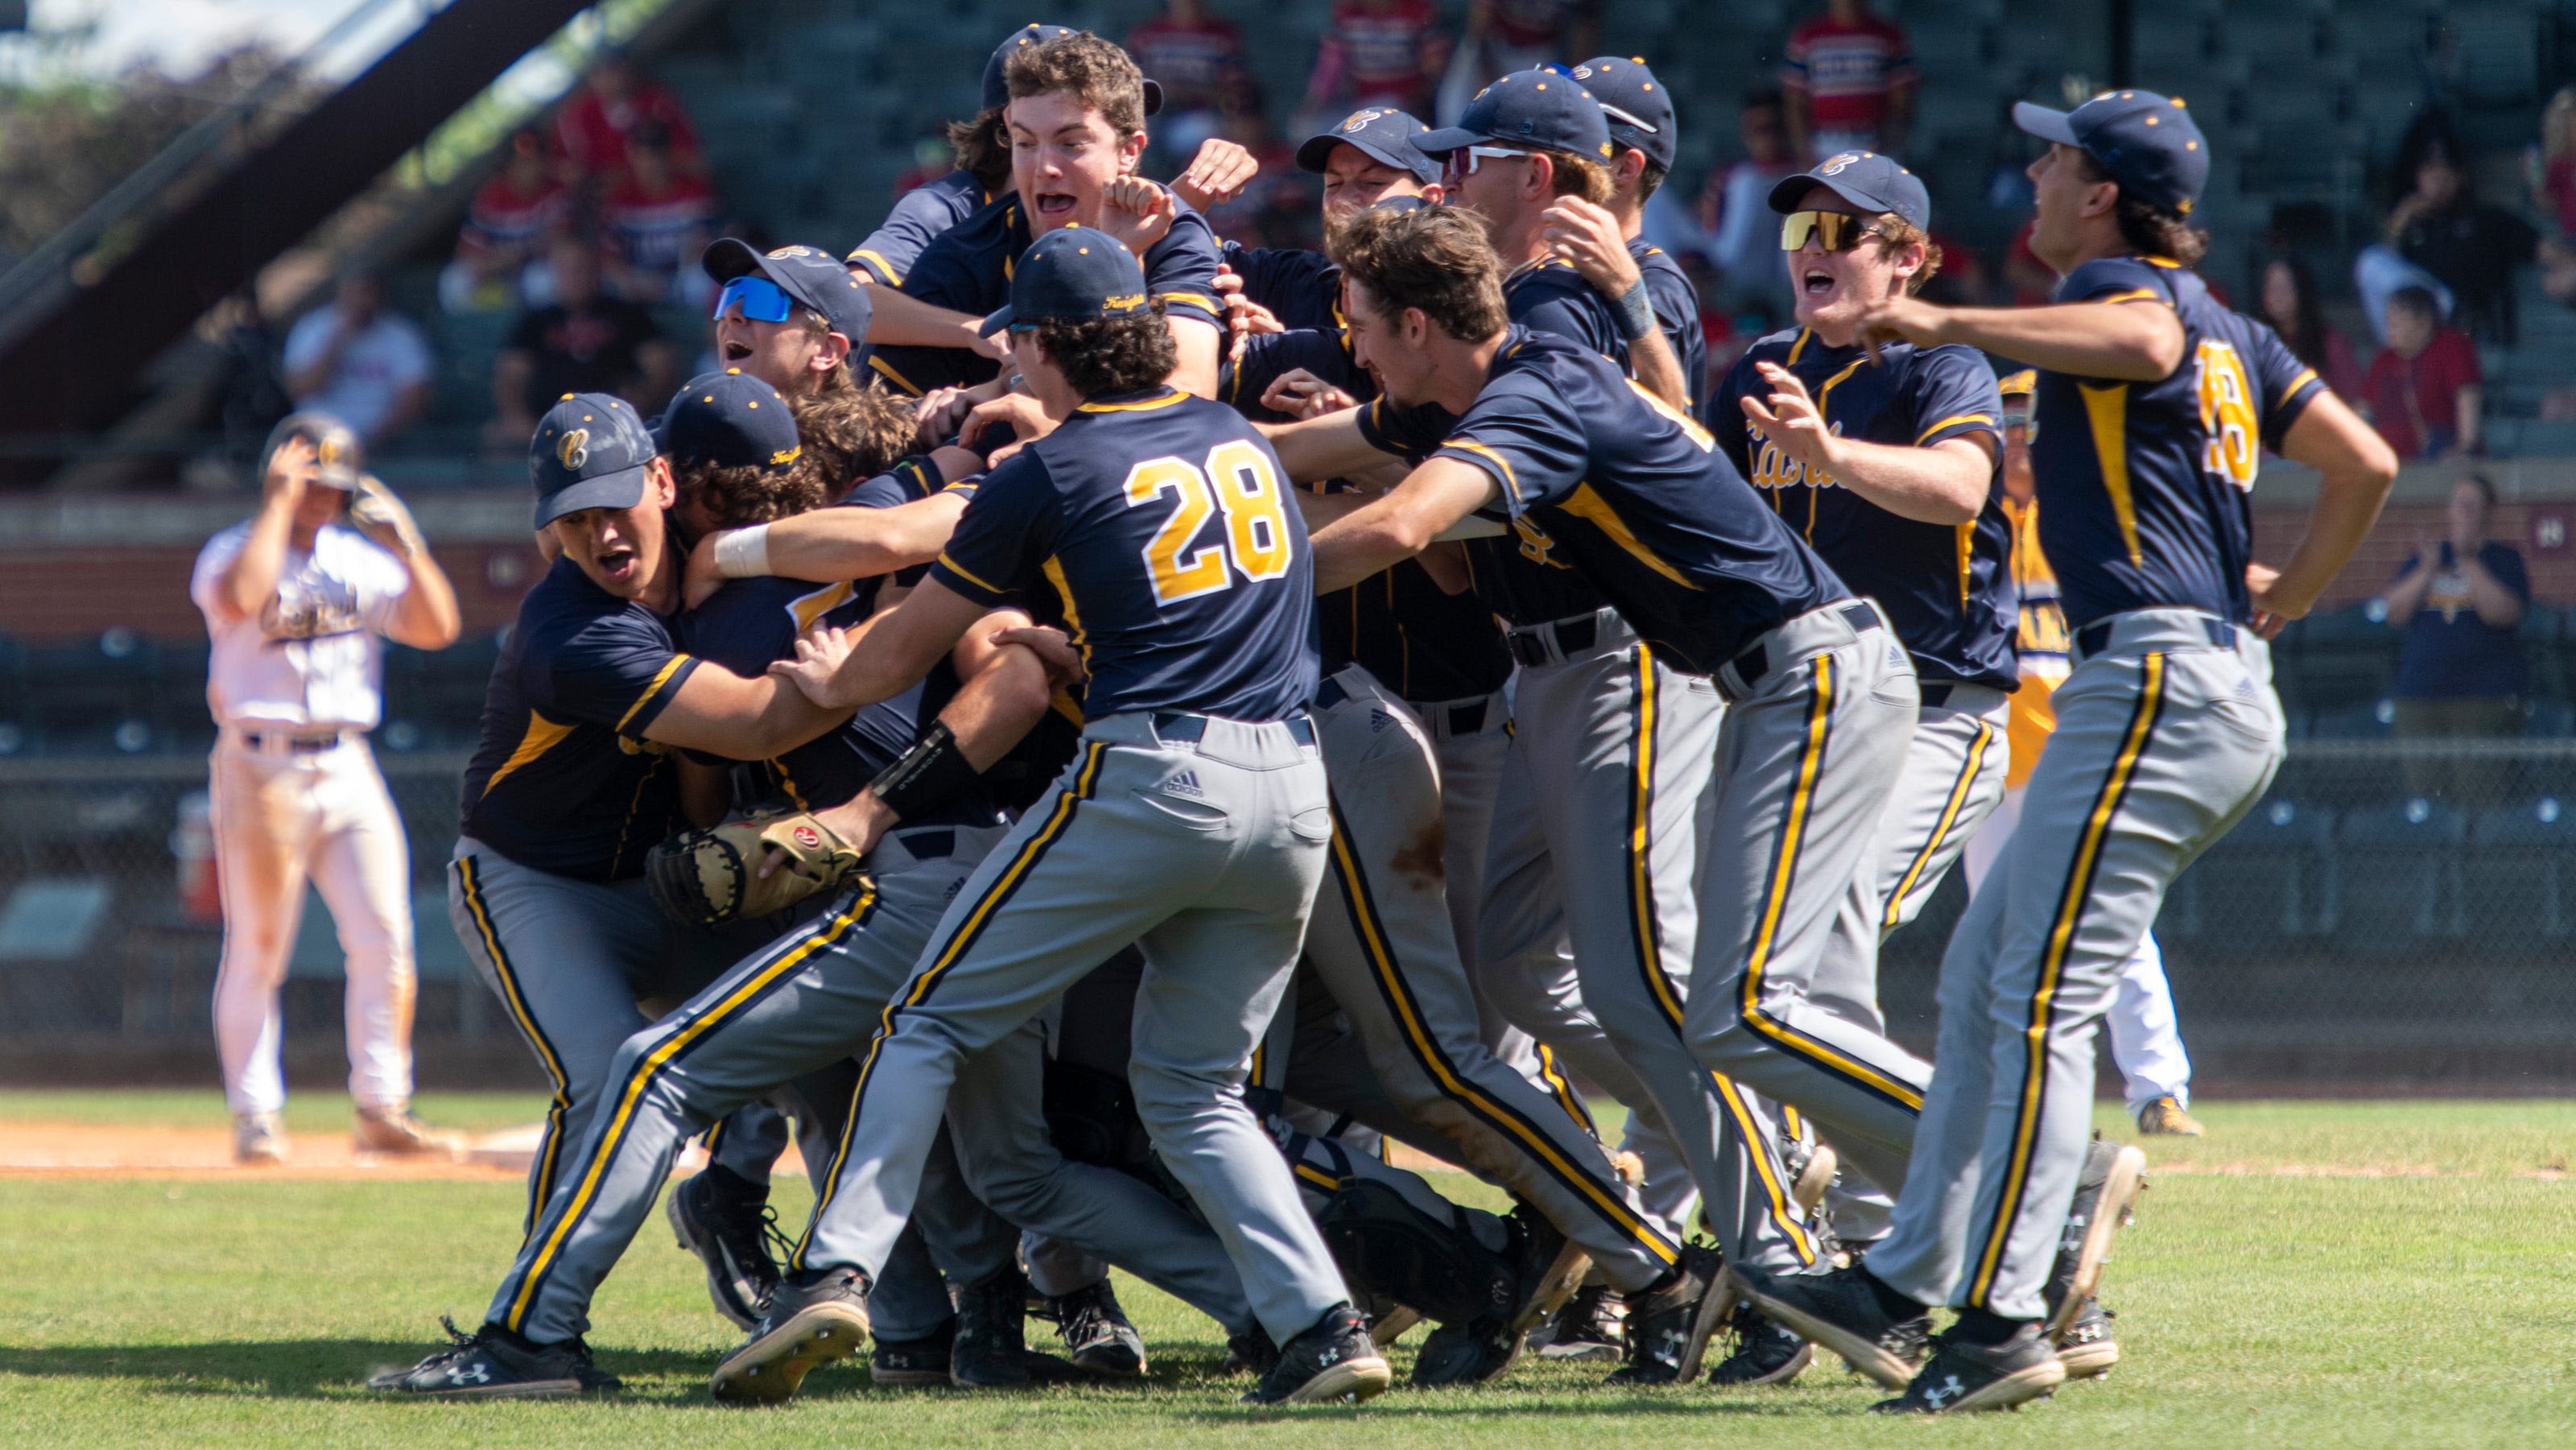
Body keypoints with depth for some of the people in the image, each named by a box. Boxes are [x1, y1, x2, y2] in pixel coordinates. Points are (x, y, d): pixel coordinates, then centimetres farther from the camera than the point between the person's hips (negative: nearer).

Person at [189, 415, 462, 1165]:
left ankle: (382, 1110, 4)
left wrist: (407, 545, -5)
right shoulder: (233, 552, -4)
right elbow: (240, 598, -27)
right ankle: (254, 1119, 4)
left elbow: (436, 627, 5)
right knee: (257, 952, -2)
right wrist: (279, 505, -18)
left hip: (347, 767, 5)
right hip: (260, 769, -5)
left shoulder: (359, 560, 12)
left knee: (384, 940, -2)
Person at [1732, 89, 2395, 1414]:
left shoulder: (2117, 281, -4)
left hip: (2155, 673, -10)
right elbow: (2365, 465, 16)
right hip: (2227, 682, 10)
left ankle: (2005, 1319, -15)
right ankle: (1907, 1285, 13)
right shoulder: (2227, 332, 22)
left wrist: (1951, 324, -23)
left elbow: (2143, 339, -29)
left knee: (2039, 994, -11)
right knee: (1984, 975, 13)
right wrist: (2280, 600, 19)